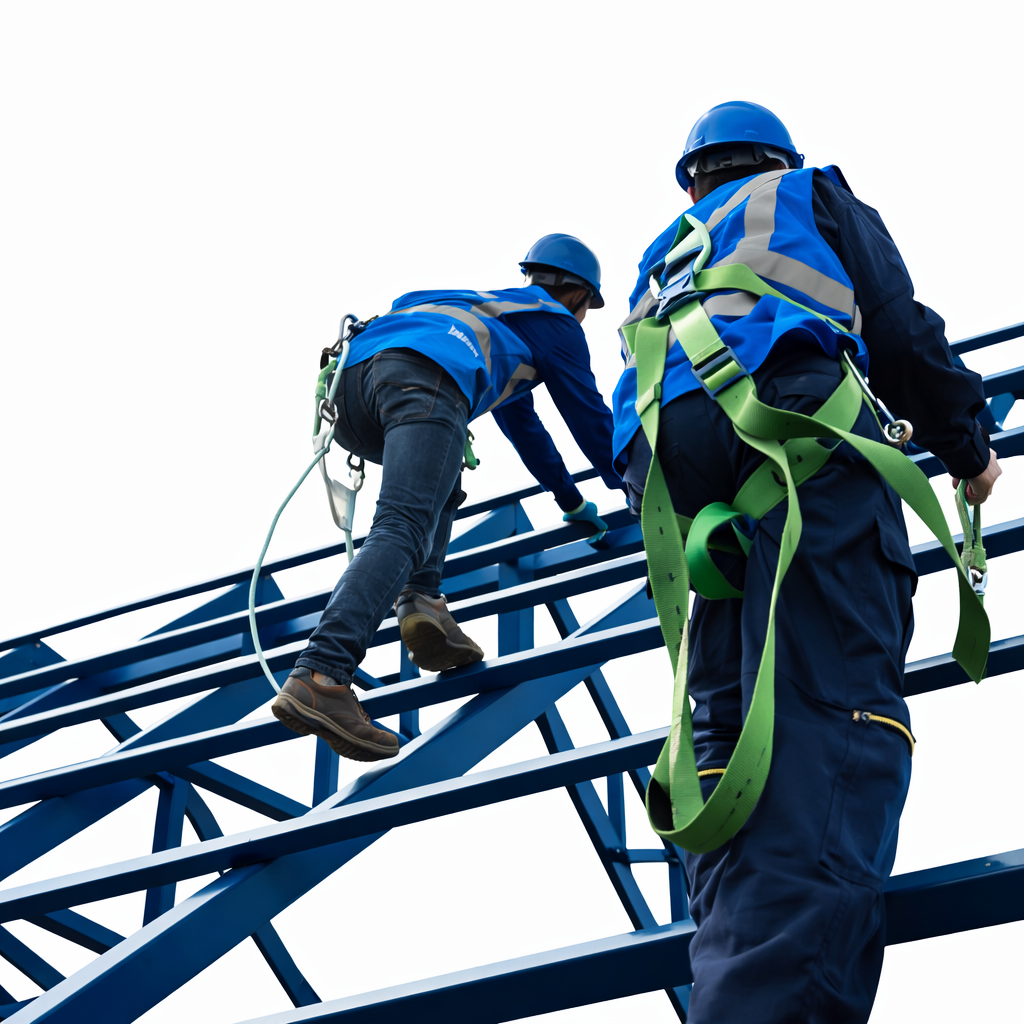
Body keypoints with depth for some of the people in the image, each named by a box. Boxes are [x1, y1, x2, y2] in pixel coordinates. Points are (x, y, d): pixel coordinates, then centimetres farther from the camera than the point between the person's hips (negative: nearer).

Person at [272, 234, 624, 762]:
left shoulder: (494, 306, 47)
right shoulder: (555, 322, 27)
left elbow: (522, 423, 55)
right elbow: (588, 414, 30)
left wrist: (571, 500, 63)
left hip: (352, 381, 8)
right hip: (425, 377, -8)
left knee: (438, 484, 31)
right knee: (403, 528, -20)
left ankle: (420, 601, 3)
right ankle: (319, 678, -40)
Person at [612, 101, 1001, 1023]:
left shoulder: (663, 254, 39)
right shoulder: (811, 194, 26)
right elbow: (899, 332, 15)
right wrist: (965, 443, 25)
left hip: (663, 456, 6)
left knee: (727, 719, 1)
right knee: (836, 709, -21)